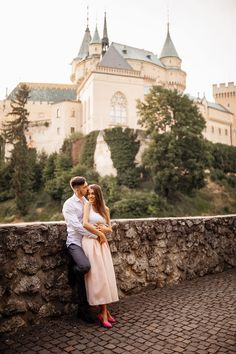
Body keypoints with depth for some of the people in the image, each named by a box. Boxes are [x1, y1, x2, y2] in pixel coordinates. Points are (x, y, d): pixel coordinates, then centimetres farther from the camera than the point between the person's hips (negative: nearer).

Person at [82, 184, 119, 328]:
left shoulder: (105, 209, 13)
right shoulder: (87, 205, 0)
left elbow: (110, 228, 15)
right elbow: (85, 224, -14)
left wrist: (104, 229, -7)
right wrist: (99, 233, -8)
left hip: (102, 243, 5)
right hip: (91, 242, -5)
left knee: (105, 275, 4)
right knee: (97, 276, -5)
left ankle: (105, 310, 15)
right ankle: (104, 313, 3)